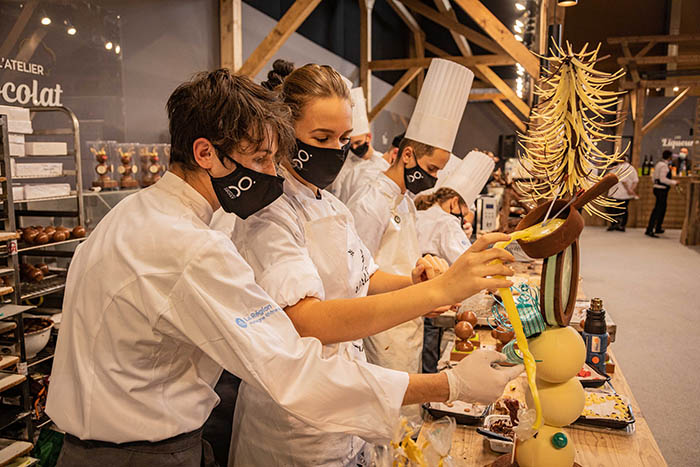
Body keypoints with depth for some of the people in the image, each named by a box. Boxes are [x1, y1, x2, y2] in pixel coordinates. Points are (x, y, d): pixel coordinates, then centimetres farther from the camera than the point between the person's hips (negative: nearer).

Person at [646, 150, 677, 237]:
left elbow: (654, 178, 18)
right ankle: (649, 230, -13)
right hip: (662, 190, -10)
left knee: (662, 208, 20)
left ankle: (658, 228, 30)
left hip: (657, 188, 10)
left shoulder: (658, 164, 14)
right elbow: (663, 179, -21)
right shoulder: (664, 166, -15)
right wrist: (674, 182, -13)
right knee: (657, 210, -10)